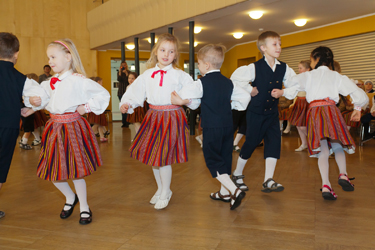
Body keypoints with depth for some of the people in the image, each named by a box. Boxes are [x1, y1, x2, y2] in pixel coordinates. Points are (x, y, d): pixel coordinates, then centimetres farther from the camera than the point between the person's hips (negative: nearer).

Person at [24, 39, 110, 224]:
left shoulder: (78, 81, -10)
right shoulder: (49, 83, 10)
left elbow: (103, 94, -9)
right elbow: (38, 95, 20)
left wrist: (87, 107, -10)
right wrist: (33, 101, 0)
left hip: (73, 127, -6)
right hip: (54, 127, 7)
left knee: (76, 170, 1)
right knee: (51, 170, 10)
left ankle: (84, 207, 22)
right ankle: (70, 198, 37)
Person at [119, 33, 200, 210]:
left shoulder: (180, 76, -1)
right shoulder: (147, 75, 8)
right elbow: (136, 92, 7)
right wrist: (127, 104, -10)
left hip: (172, 117, -5)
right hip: (153, 117, 5)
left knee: (163, 156, -5)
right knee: (151, 154, 13)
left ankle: (165, 193, 18)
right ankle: (160, 188, 36)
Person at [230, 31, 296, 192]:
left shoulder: (284, 68, 2)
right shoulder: (255, 68, -13)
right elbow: (235, 78, -15)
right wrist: (250, 90, -13)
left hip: (272, 112, 4)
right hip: (256, 112, -4)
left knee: (274, 142, -7)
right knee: (251, 142, 3)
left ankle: (268, 181, -4)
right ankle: (237, 174, 24)